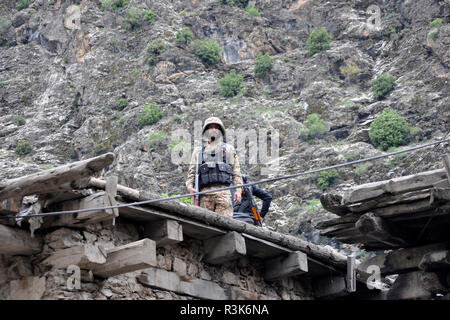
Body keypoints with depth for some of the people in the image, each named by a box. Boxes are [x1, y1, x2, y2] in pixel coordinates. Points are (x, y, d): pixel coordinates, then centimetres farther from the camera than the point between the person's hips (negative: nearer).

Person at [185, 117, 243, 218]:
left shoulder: (229, 149, 22)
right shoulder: (198, 151, 24)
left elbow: (236, 172, 15)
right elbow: (191, 172, 18)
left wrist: (238, 190, 2)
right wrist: (190, 187, -1)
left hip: (224, 191, -1)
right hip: (205, 192, 1)